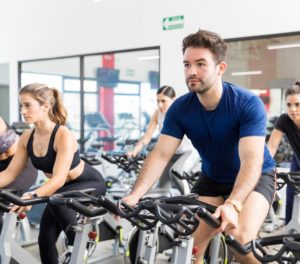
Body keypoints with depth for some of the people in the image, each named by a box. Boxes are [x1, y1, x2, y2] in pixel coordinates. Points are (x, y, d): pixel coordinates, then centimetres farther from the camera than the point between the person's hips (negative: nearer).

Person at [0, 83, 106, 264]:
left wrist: (32, 196, -56)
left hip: (90, 183, -6)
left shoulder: (64, 135, -32)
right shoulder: (27, 138, -12)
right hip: (63, 188, 7)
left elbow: (59, 178, -40)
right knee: (45, 240, 0)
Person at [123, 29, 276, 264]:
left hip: (256, 176, -3)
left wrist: (232, 204, -52)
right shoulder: (180, 109, -16)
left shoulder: (248, 104, -27)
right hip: (213, 178, 4)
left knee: (240, 237, -27)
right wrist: (135, 195, -35)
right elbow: (160, 155, -19)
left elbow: (251, 160, -36)